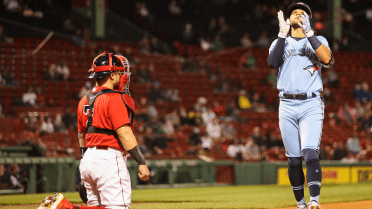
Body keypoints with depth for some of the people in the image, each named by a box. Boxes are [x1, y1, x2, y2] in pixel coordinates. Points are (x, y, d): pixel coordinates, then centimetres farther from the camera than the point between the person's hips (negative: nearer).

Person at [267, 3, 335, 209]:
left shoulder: (318, 41, 11)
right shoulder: (280, 43, 15)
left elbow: (328, 60, -12)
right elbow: (273, 62, -7)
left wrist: (309, 33, -15)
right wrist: (282, 34, -12)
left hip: (311, 105, -2)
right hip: (287, 106, 2)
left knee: (310, 153, -18)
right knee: (293, 159, 3)